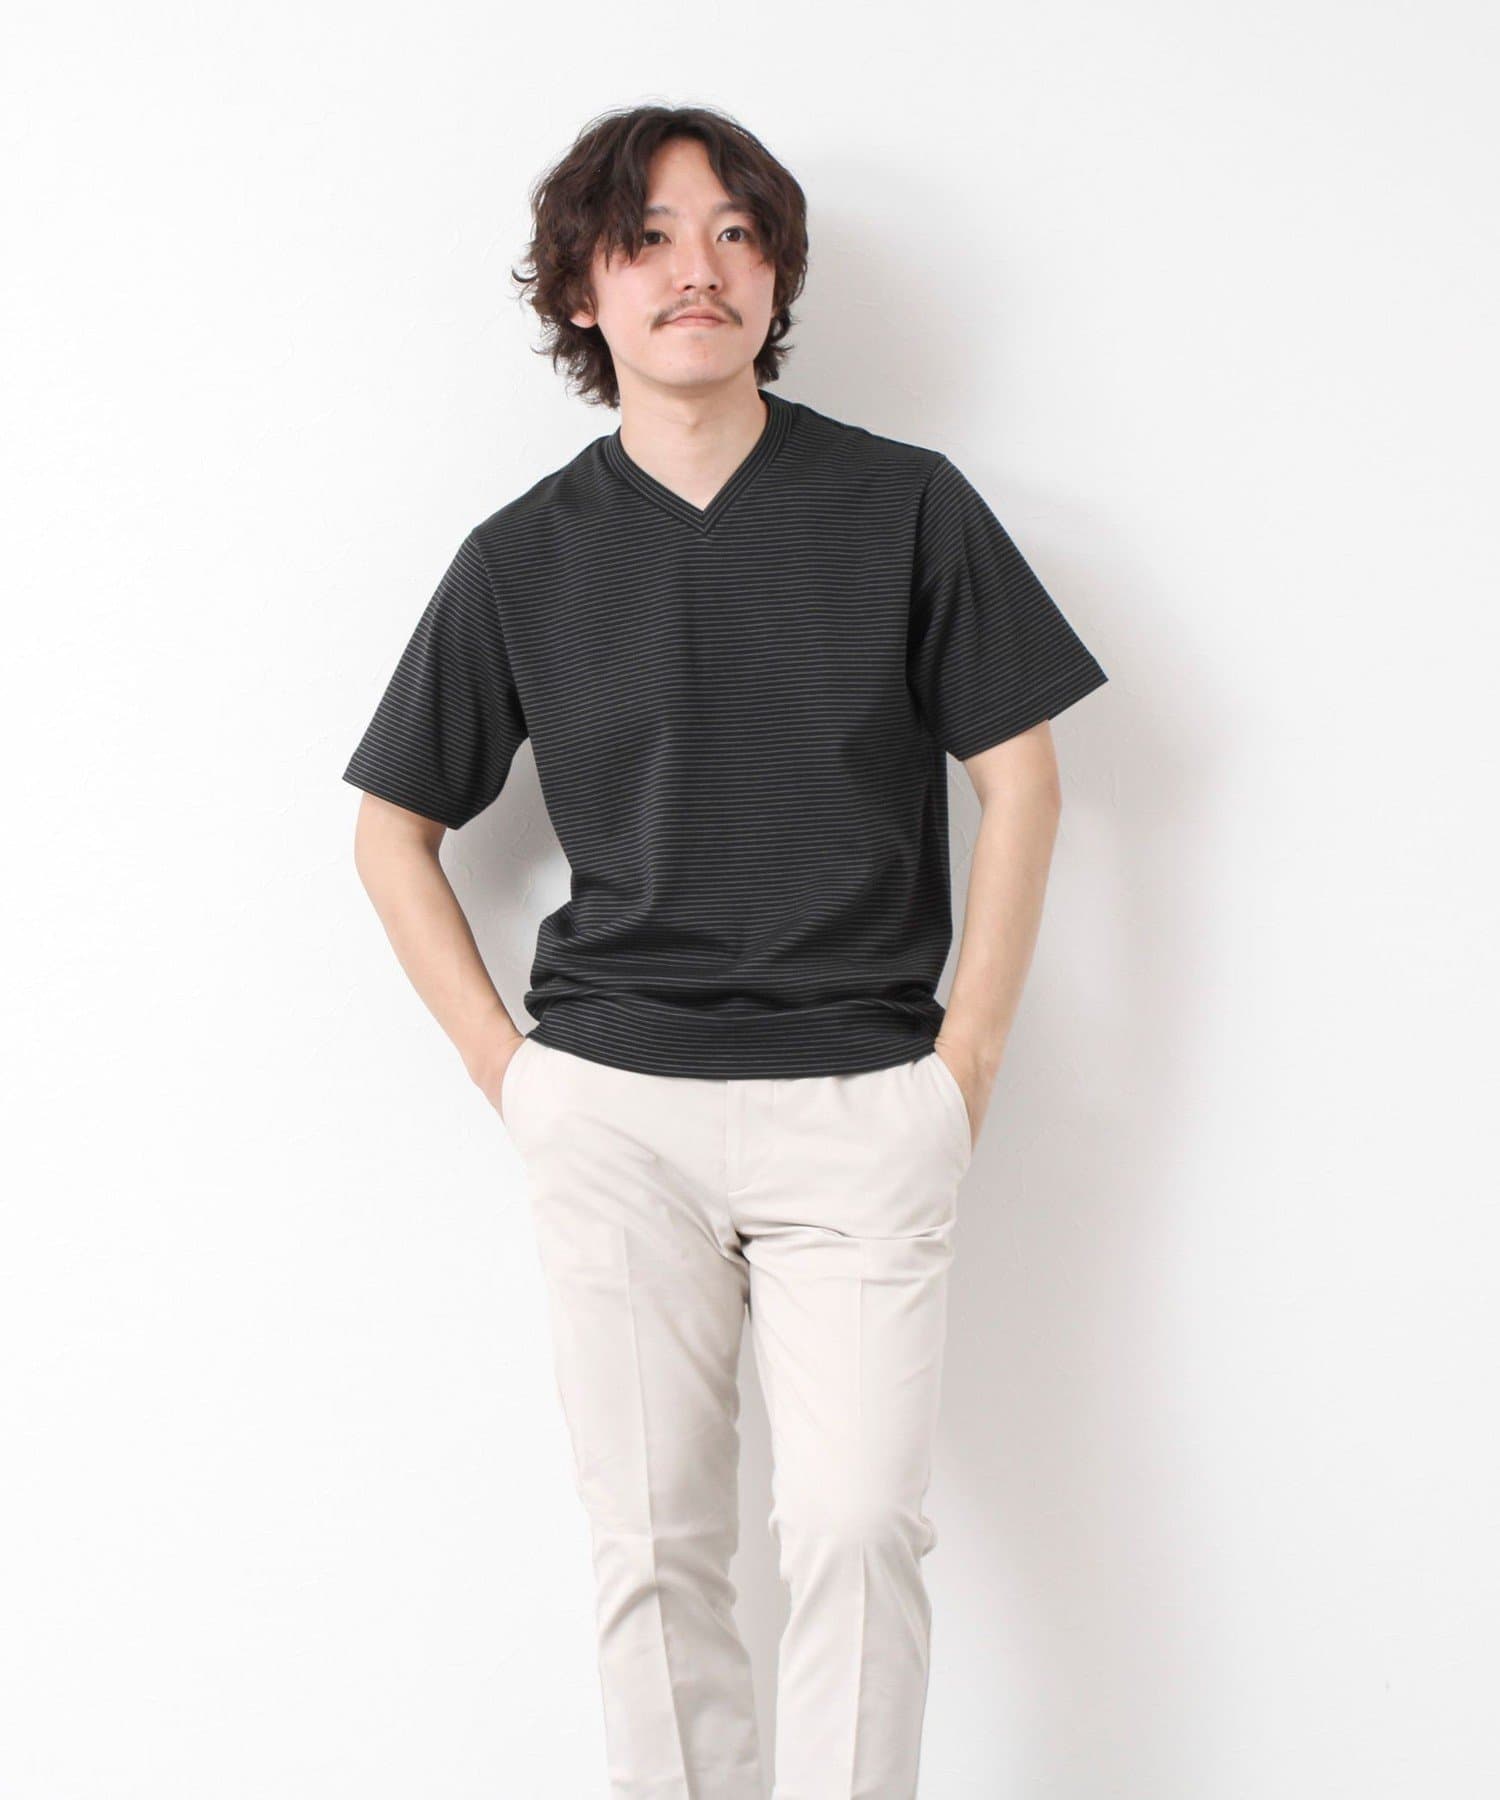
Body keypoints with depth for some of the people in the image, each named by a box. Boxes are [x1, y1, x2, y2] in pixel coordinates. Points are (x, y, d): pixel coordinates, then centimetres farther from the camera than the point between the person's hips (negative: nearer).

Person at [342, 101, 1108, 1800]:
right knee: (654, 1547, 7)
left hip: (861, 1104, -1)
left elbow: (1018, 779, 4)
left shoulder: (906, 507, 0)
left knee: (857, 1525, -7)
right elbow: (394, 827, 11)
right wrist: (506, 1064, 3)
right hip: (612, 1109, 1)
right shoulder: (525, 556, 3)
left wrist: (966, 1055, -2)